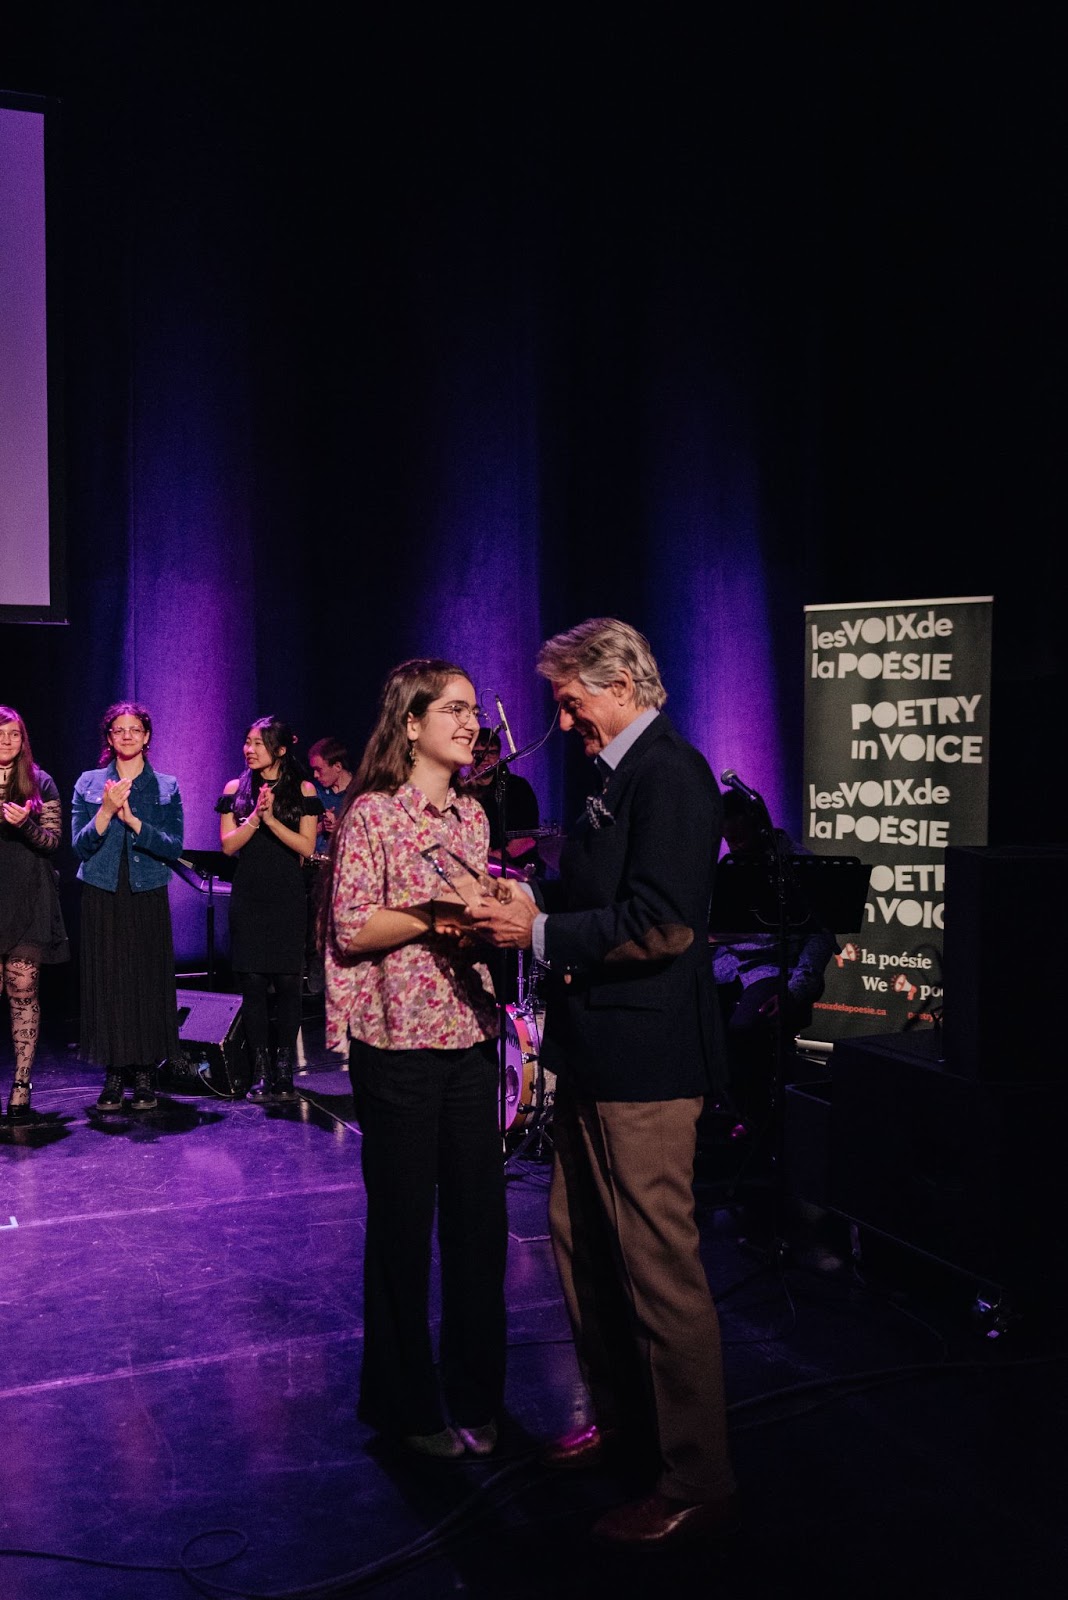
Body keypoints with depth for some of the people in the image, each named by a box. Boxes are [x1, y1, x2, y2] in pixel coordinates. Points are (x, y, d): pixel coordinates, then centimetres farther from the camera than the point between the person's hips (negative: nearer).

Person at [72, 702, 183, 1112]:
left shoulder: (166, 786, 6)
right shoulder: (88, 784, 7)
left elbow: (174, 847, -4)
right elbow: (81, 847, 0)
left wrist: (132, 820, -15)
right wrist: (106, 812, -15)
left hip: (148, 897, 0)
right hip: (102, 897, 0)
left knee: (149, 982, -1)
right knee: (106, 982, -1)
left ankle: (145, 1075, 8)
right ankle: (113, 1075, 8)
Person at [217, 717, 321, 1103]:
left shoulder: (302, 790, 2)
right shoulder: (236, 789, 8)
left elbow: (306, 846, -5)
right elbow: (228, 844, 1)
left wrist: (272, 820, -16)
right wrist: (255, 817, -13)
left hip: (287, 897, -2)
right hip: (248, 896, 2)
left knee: (287, 983, -2)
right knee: (253, 983, 0)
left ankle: (284, 1073, 7)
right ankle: (261, 1074, 7)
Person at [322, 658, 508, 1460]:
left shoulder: (472, 814, 11)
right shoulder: (372, 814, -8)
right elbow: (350, 933, -12)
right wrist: (436, 911, -21)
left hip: (469, 1038, 6)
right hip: (399, 1043, -6)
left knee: (481, 1217, 9)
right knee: (403, 1222, 6)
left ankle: (476, 1392, 26)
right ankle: (407, 1401, 24)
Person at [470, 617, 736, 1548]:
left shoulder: (669, 773, -16)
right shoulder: (618, 775, 15)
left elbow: (661, 924, -24)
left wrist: (541, 931, -17)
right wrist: (530, 909, 5)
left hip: (645, 1061, -11)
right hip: (596, 1054, 11)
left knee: (660, 1269, -2)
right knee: (581, 1245, 20)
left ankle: (697, 1486, 12)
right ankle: (623, 1421, 37)